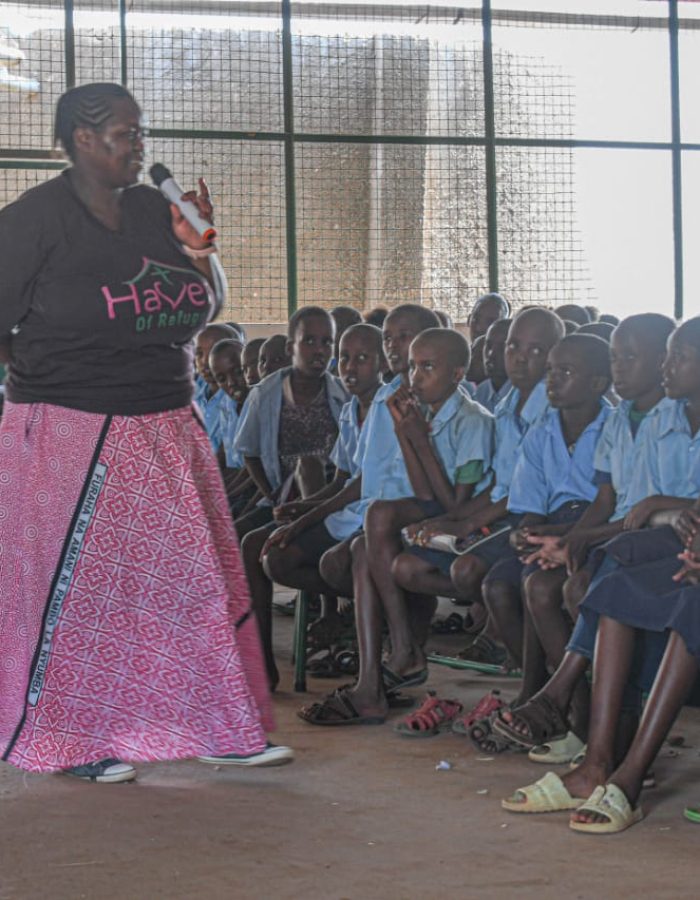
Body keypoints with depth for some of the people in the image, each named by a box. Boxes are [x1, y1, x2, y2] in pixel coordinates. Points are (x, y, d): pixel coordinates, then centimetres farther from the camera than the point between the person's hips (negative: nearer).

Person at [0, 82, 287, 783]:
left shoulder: (152, 211, 10)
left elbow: (207, 306, 16)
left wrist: (197, 245, 0)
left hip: (165, 430, 6)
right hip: (70, 435, -6)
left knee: (196, 574, 7)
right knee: (76, 586, 2)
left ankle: (221, 730, 16)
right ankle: (69, 739, 16)